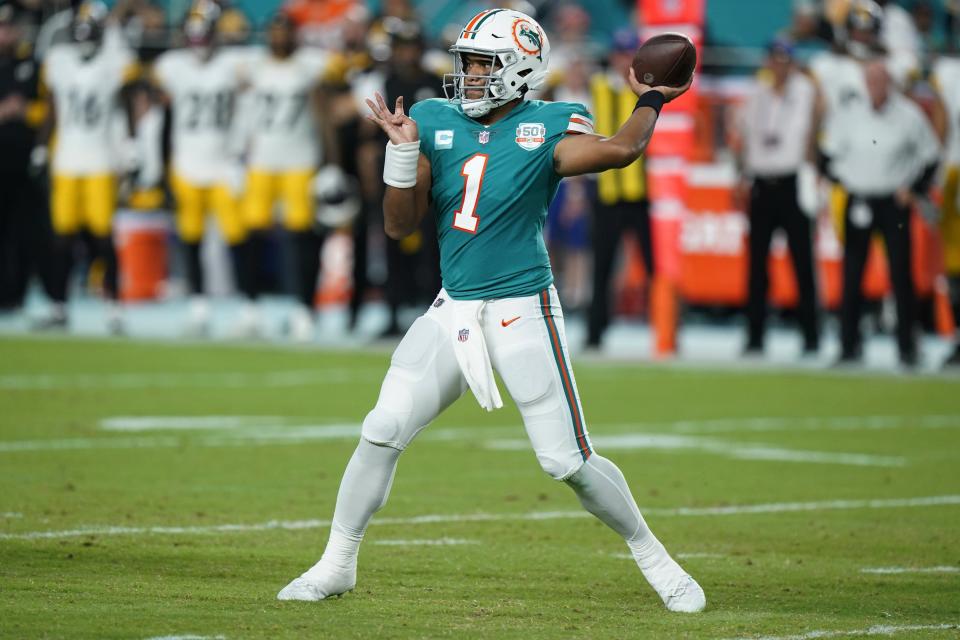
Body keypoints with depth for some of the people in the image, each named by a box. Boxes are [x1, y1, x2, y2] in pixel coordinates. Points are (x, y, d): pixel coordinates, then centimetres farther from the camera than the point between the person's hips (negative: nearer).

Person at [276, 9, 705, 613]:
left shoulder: (545, 131, -7)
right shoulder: (435, 123, 5)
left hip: (523, 311, -4)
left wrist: (652, 102, -8)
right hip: (453, 310, 4)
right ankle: (337, 565, 8)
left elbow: (620, 149, -27)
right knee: (382, 431, -5)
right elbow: (400, 225, 3)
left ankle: (652, 555, 16)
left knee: (569, 461, -4)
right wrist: (403, 150, -11)